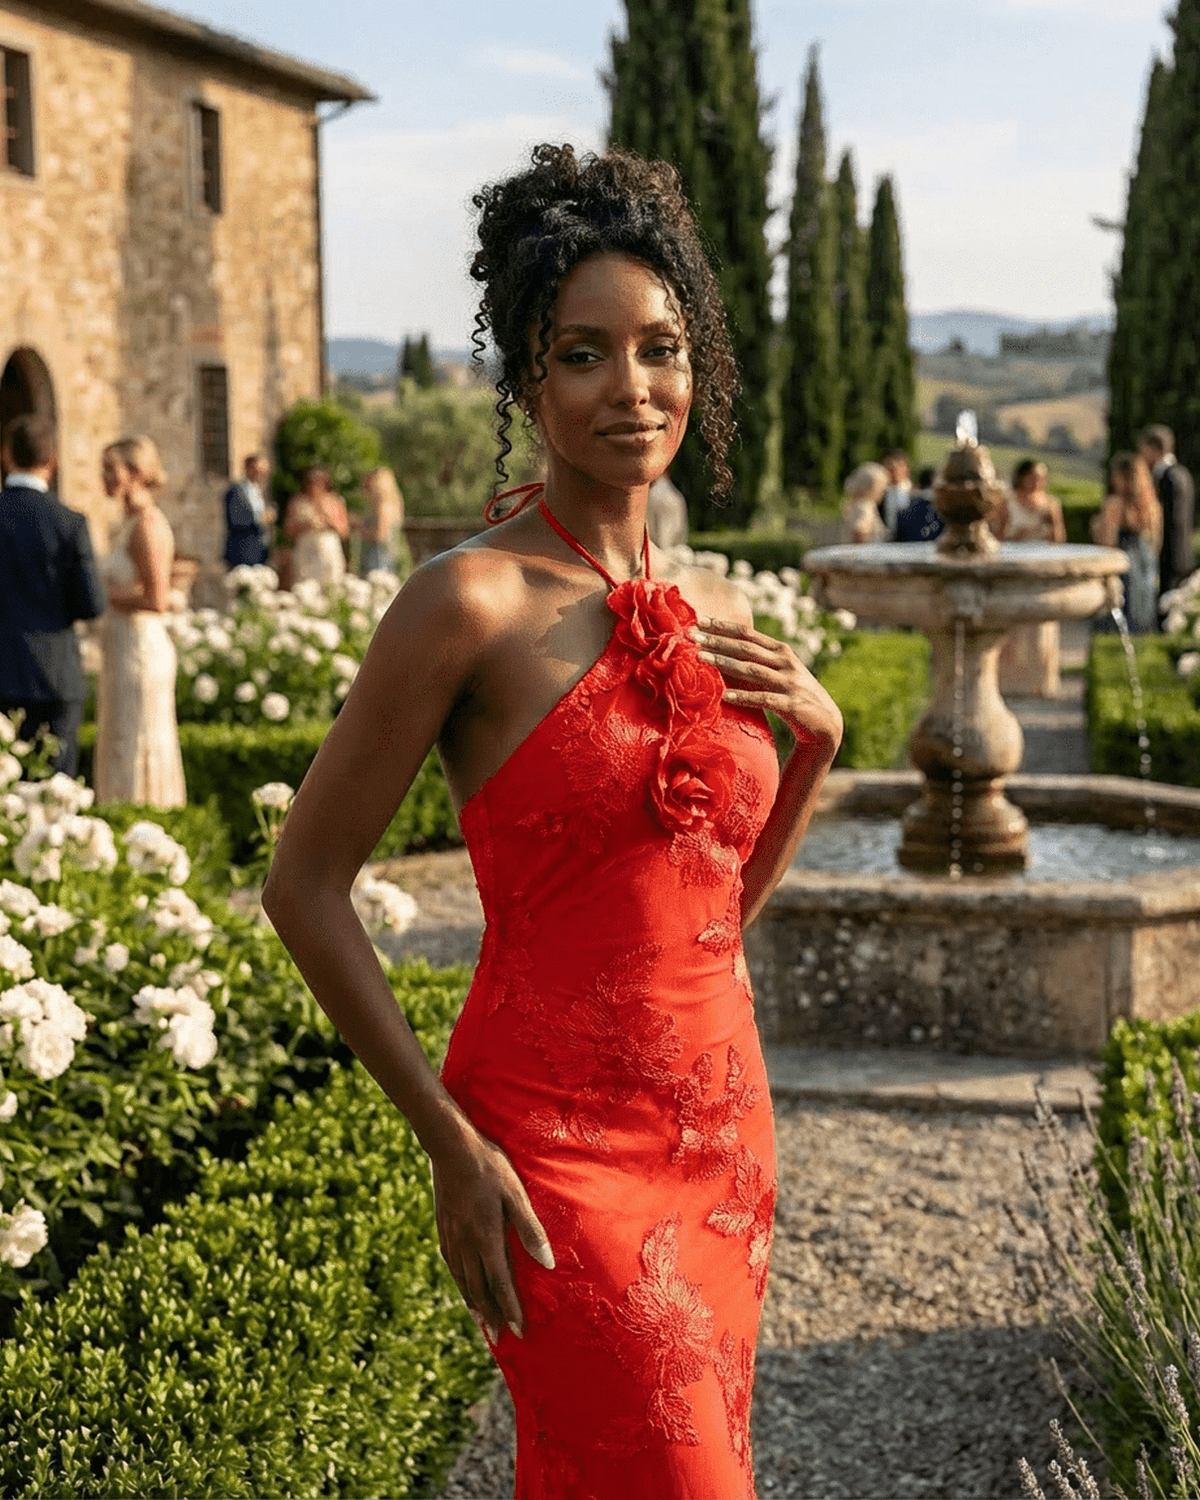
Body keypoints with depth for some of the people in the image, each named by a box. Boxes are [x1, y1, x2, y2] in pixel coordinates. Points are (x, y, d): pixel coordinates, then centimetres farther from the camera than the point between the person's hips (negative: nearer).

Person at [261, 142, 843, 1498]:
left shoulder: (716, 615, 7)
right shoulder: (473, 600, -13)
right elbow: (304, 885, -10)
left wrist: (818, 738, 1)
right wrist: (451, 1145, -12)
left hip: (724, 1135, 6)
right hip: (556, 1153, -6)